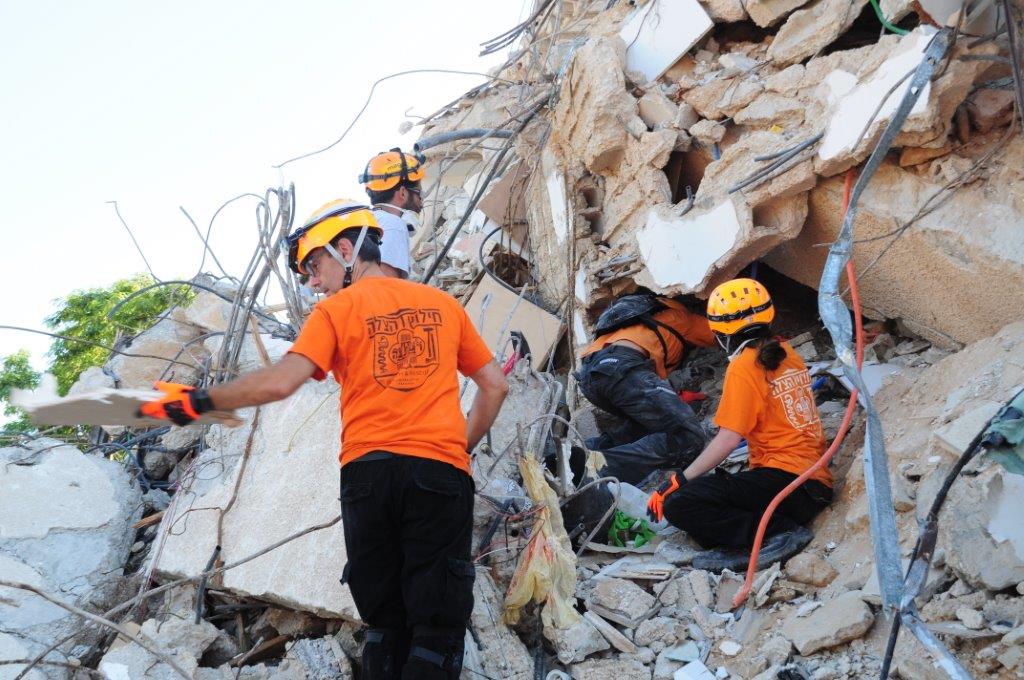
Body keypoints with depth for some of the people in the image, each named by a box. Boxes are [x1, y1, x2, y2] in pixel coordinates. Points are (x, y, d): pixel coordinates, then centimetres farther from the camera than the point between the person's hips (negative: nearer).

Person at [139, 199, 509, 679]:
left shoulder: (336, 310, 5)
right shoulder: (444, 304, 14)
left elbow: (279, 383, -7)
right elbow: (495, 386, 16)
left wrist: (199, 401, 2)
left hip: (368, 472, 0)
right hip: (442, 473, 1)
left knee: (385, 625, 13)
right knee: (437, 629, 1)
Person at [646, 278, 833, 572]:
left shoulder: (744, 366, -8)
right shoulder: (786, 353, 16)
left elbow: (729, 438, -13)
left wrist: (679, 481, -9)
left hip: (785, 477, -9)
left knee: (678, 504, -18)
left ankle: (779, 531, -18)